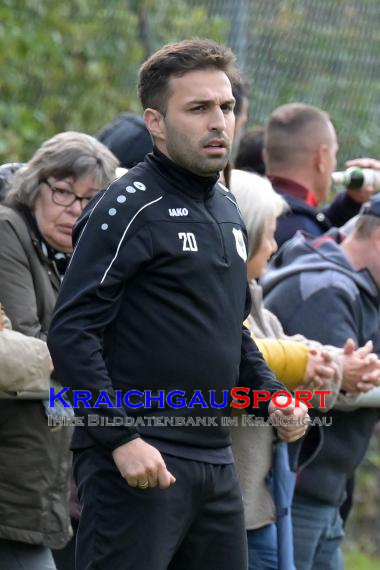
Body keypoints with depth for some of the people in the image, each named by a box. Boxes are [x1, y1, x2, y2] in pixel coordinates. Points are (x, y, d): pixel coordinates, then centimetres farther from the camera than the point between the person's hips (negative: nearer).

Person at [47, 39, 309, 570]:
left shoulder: (225, 208, 16)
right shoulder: (131, 207, -10)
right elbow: (71, 333, -16)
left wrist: (271, 396, 11)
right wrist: (121, 439, -22)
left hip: (215, 461, 9)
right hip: (139, 463, -8)